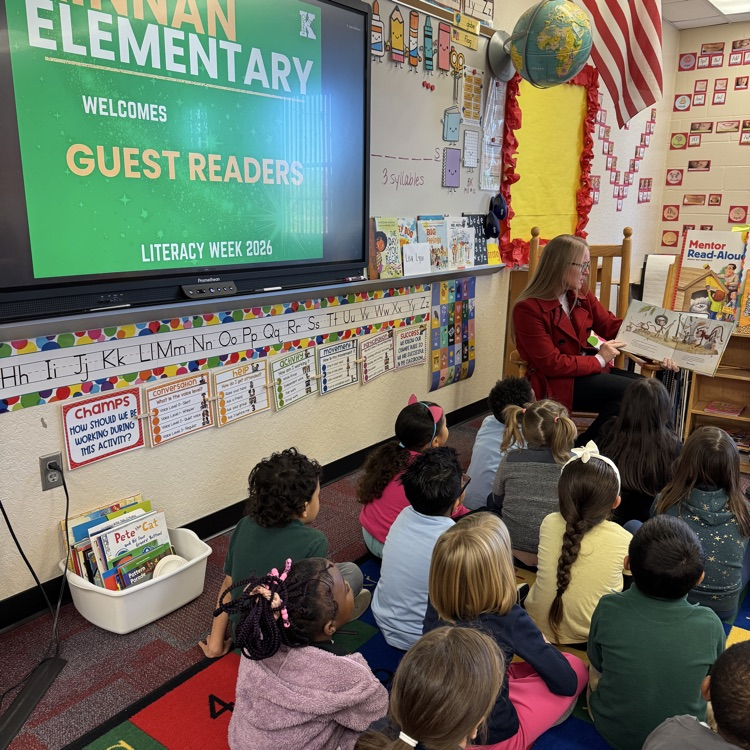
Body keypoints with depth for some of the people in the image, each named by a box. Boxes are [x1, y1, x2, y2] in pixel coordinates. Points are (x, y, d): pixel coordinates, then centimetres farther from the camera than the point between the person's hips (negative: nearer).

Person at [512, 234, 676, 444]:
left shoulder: (582, 296, 6)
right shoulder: (528, 309, -16)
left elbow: (614, 327, 12)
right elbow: (551, 364, -18)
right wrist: (599, 359, -13)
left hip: (588, 369, 8)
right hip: (556, 383, -8)